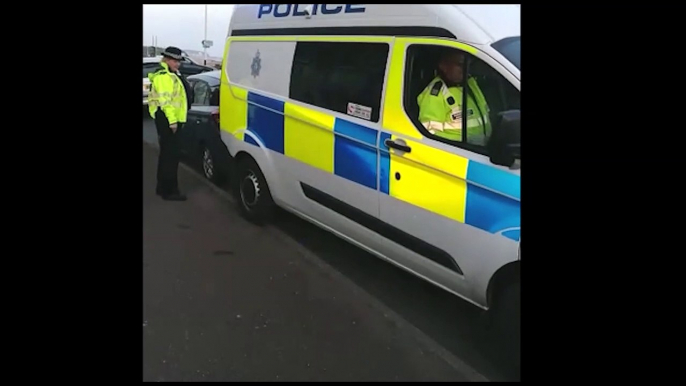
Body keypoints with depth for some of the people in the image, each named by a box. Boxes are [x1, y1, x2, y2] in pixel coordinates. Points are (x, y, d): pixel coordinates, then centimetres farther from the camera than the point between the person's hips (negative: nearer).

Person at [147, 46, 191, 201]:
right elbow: (165, 100, -22)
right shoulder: (163, 76, -14)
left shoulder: (171, 74, 20)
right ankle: (169, 191, -8)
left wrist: (175, 119, 23)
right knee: (171, 155, -11)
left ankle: (163, 188, 23)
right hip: (167, 119, -11)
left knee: (167, 154, 15)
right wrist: (172, 120, -26)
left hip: (171, 119, 11)